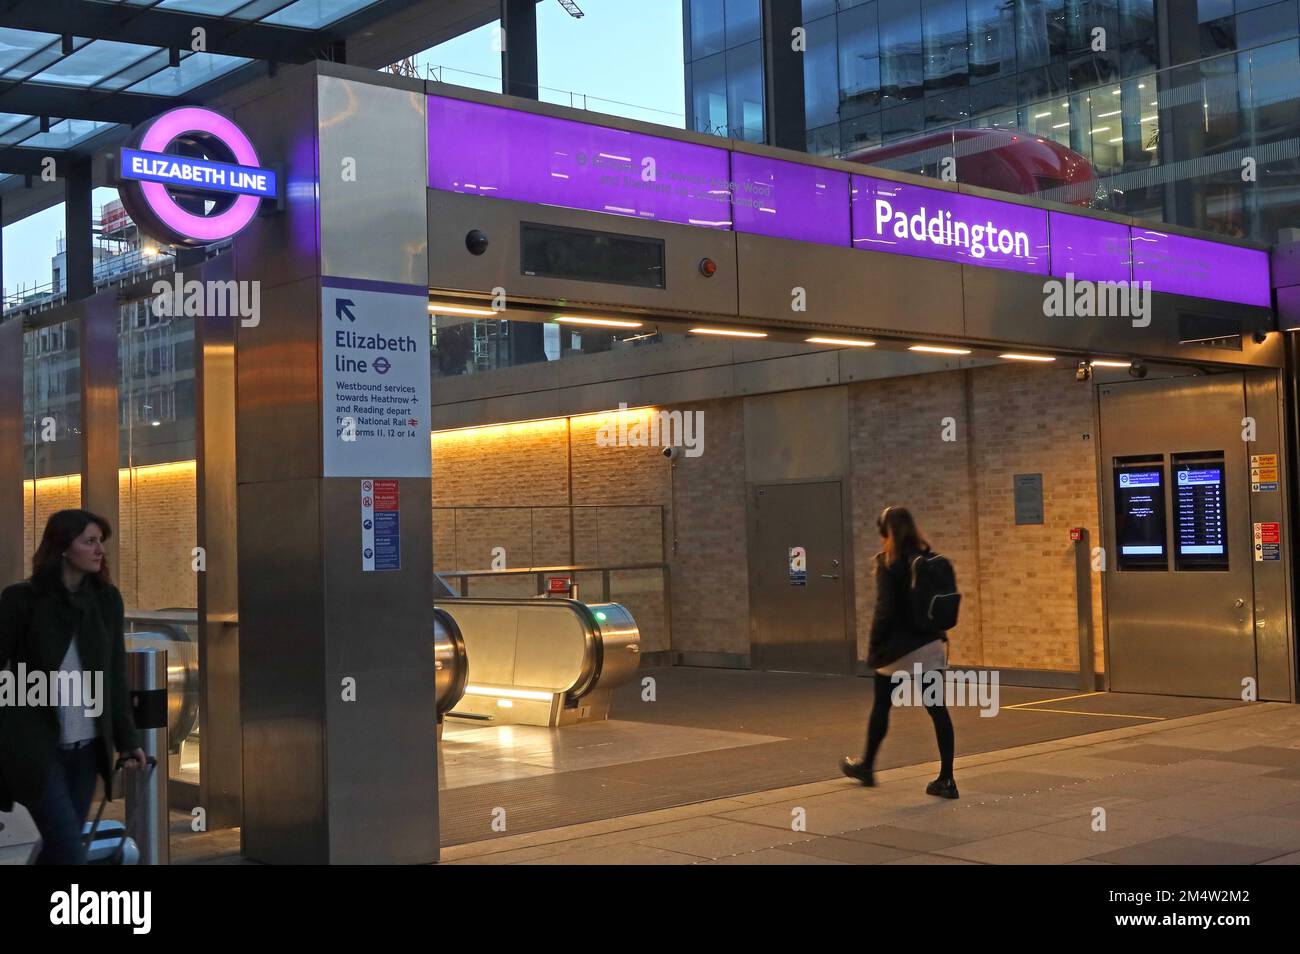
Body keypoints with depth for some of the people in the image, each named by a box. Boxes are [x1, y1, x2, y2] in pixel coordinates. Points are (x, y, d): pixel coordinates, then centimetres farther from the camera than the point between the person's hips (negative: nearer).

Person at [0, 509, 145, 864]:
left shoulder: (107, 598, 5)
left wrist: (127, 738, 7)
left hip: (87, 746, 5)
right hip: (36, 744, -4)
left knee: (59, 846, 12)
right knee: (70, 851, -9)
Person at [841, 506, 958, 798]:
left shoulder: (888, 561, -11)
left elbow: (885, 609, -16)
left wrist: (874, 647, -7)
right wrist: (939, 635, 17)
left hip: (900, 645, -4)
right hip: (931, 644, 5)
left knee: (881, 706, 14)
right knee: (937, 709, 3)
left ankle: (867, 766, 31)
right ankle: (946, 779, 1)